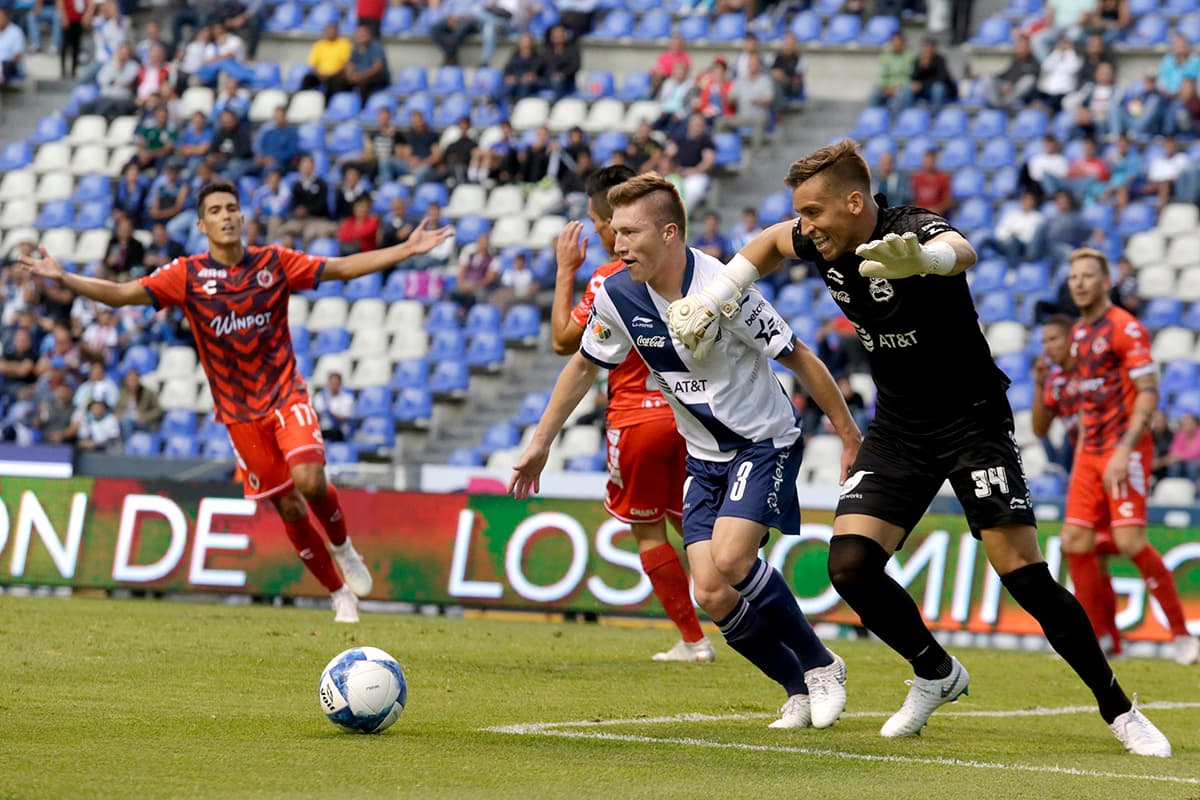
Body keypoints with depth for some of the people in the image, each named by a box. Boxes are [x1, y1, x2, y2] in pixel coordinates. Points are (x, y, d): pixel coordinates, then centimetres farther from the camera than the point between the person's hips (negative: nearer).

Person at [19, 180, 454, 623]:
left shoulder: (275, 262, -2)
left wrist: (408, 249, -3)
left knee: (309, 480, -24)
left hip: (286, 393, 0)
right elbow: (121, 294, -10)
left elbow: (343, 268, 2)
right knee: (288, 507, 2)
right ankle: (339, 593, 18)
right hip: (239, 411, 1)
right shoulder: (187, 275, -5)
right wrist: (63, 277, -23)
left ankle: (343, 547, 7)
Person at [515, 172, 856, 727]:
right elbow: (584, 366, 11)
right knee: (712, 595, -10)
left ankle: (821, 667, -4)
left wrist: (851, 439, -11)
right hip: (704, 458, 5)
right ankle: (800, 690, 10)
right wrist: (540, 443, 14)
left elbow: (799, 358, -14)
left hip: (765, 442, -5)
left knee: (729, 560, -25)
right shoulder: (617, 296, -8)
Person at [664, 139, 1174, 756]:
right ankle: (936, 673, 13)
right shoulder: (823, 245, -4)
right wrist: (715, 294, 9)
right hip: (897, 430, 6)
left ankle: (1117, 709, 0)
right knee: (850, 565, -11)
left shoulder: (912, 230, -24)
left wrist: (922, 259, -75)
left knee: (1023, 573, -15)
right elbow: (771, 243, 22)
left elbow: (960, 252, -51)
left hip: (971, 421, -6)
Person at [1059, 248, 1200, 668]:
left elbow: (1148, 393, -15)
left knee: (1130, 541, -18)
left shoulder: (1125, 327, -9)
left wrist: (1124, 451, -22)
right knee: (1075, 543, 0)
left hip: (1125, 452, -8)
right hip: (1090, 455, 8)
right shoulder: (1079, 333, 15)